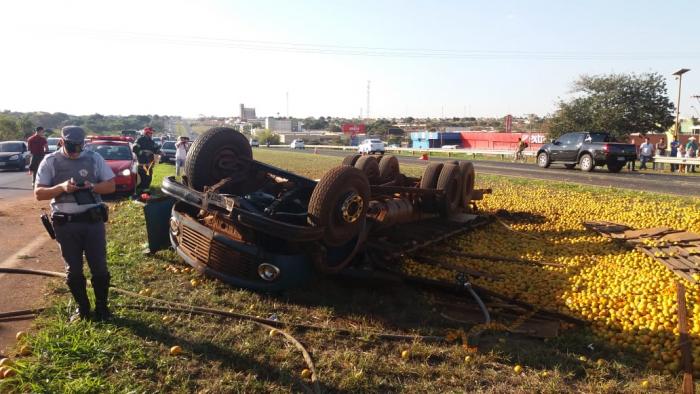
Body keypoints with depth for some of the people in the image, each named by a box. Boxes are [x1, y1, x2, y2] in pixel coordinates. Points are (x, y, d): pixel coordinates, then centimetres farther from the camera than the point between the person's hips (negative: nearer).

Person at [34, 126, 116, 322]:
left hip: (93, 220, 0)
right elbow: (38, 193, -2)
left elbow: (111, 185, 3)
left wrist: (93, 186, -17)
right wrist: (62, 187, -20)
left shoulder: (94, 158, 1)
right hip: (66, 224, 0)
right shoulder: (50, 162, 0)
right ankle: (82, 308, 26)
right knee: (73, 269, 10)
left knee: (99, 267, 5)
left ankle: (102, 307, 21)